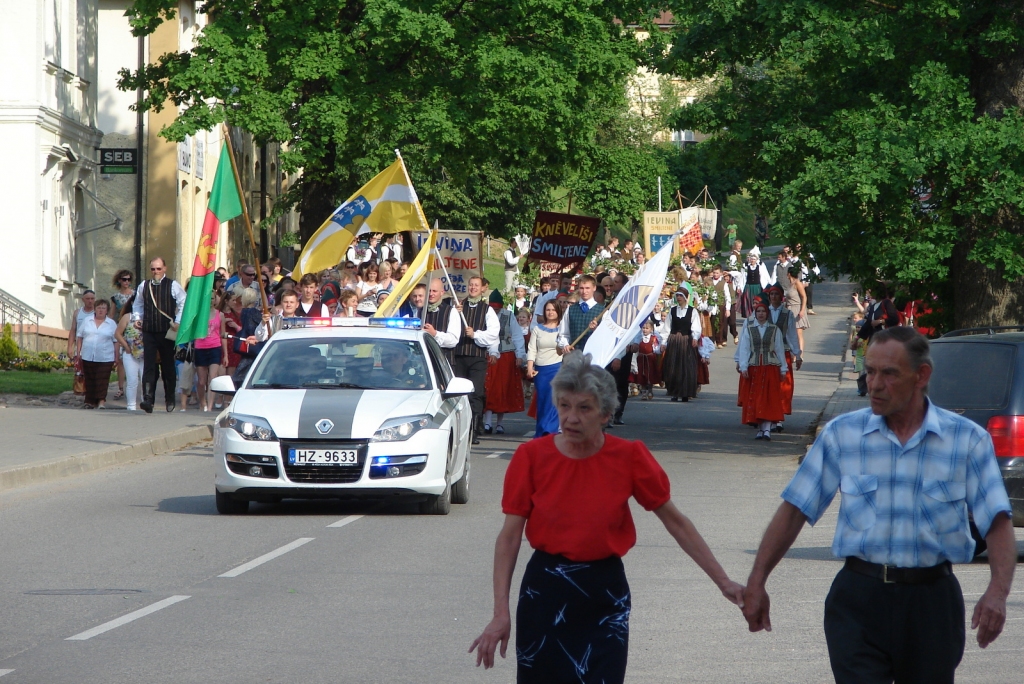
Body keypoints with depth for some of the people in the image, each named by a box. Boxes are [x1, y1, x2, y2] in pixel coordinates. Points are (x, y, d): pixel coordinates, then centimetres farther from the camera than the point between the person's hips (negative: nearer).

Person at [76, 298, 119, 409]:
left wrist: (116, 358, 2)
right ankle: (90, 401, 10)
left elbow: (116, 342, 7)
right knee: (90, 380, 5)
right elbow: (79, 337, 14)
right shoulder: (87, 321, 11)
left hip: (105, 358, -2)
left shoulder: (112, 324, 6)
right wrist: (78, 352, 7)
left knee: (102, 380, -9)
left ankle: (101, 401, -9)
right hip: (88, 357, 2)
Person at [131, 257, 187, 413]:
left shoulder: (173, 286, -2)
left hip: (167, 332, -2)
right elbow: (138, 305, 23)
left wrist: (178, 322, -7)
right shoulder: (143, 286, 9)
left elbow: (183, 304, 0)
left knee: (168, 367, 9)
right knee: (149, 366, -9)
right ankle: (148, 400, -17)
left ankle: (170, 400, 22)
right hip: (149, 332, 2)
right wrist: (137, 318, 8)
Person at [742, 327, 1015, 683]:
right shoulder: (842, 434, 2)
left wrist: (997, 591, -25)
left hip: (931, 601, 0)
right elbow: (794, 510, 5)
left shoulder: (968, 439, -2)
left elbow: (998, 523, -8)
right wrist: (756, 583, 1)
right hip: (858, 601, 0)